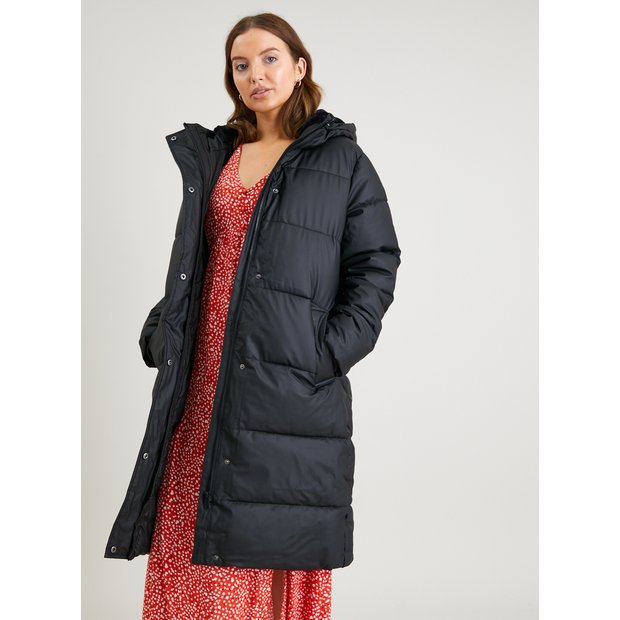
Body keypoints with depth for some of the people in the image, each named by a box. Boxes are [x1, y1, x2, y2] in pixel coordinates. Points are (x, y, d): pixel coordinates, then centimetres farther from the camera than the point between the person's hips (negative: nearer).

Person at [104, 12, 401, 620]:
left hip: (290, 381, -4)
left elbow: (376, 265, -2)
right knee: (193, 541, 5)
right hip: (207, 376, 4)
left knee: (275, 542, 0)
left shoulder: (341, 159, 3)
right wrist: (160, 333, 6)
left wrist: (329, 352, -12)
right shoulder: (209, 156, 16)